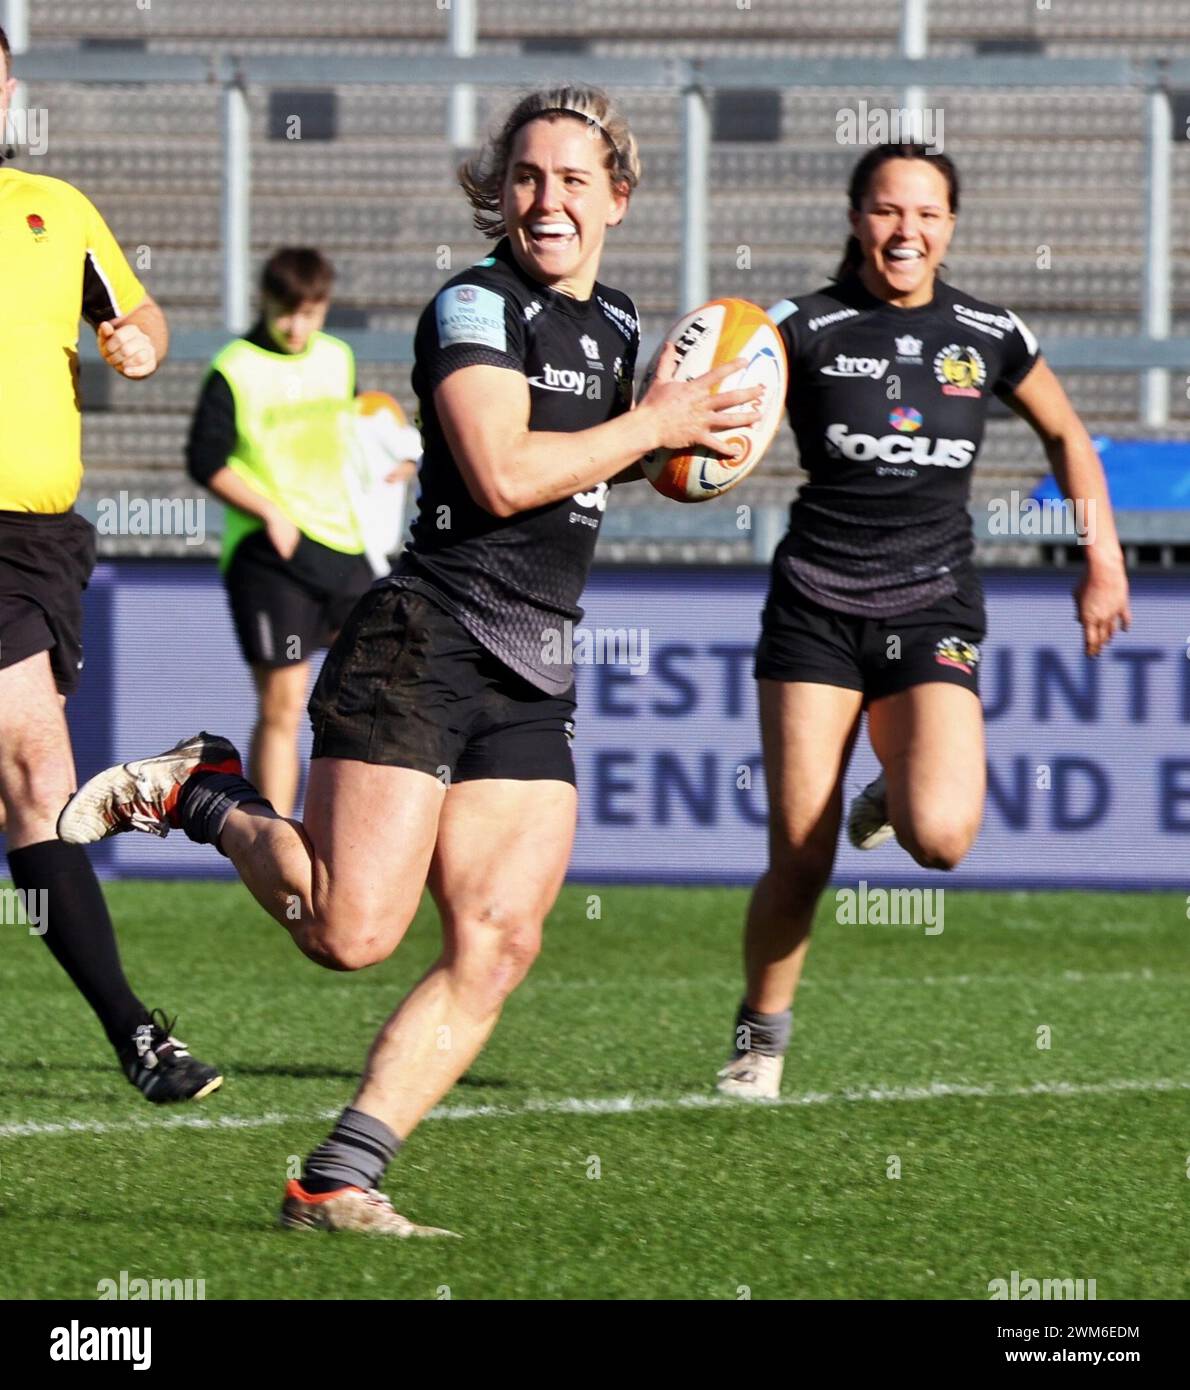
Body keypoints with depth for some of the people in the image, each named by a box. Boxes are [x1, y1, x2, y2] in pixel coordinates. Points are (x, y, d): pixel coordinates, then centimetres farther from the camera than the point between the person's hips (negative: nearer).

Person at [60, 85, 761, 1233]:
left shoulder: (612, 322, 17)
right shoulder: (473, 307, -8)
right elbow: (502, 474, -21)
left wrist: (680, 449, 14)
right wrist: (652, 425, -10)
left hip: (534, 684, 8)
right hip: (424, 651, -8)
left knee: (496, 947, -6)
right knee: (351, 933, -15)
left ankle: (337, 1181, -5)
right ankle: (201, 796, 10)